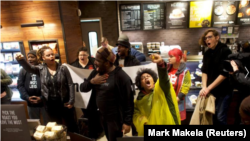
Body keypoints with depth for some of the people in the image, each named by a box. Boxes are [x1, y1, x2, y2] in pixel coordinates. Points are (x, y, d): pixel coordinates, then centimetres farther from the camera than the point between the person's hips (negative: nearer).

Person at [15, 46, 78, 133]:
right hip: (50, 104, 2)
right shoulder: (41, 69, -1)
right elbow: (28, 68, -19)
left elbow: (70, 85, -7)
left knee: (71, 125, 12)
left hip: (64, 102, -2)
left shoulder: (63, 68, -6)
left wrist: (71, 101, -10)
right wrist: (21, 60, -40)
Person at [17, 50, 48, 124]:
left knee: (47, 124, 8)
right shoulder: (23, 70, 9)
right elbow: (20, 85, 4)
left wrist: (42, 97, -17)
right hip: (31, 103, 4)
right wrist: (27, 97, -8)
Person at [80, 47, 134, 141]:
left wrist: (127, 122, -15)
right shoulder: (96, 72, 1)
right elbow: (82, 88, 4)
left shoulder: (121, 76, -21)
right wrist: (91, 81, -16)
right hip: (102, 116, 7)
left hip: (115, 118, -7)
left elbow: (129, 101, -18)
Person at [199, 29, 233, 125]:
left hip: (223, 91, -5)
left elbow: (224, 74, -17)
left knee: (220, 117, 0)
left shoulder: (225, 51, -12)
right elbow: (204, 71, 1)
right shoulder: (207, 53, 6)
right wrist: (204, 88, -13)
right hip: (211, 91, 5)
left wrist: (208, 88, -17)